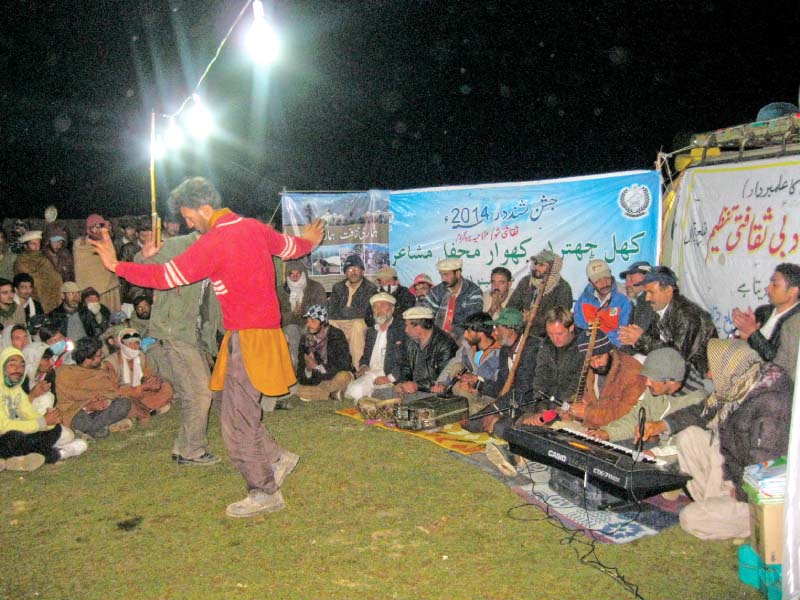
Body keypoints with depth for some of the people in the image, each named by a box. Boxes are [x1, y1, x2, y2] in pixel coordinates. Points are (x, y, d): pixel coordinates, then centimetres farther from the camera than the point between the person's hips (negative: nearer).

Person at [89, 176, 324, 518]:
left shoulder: (213, 242, -16)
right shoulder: (254, 228, 8)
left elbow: (166, 276, -17)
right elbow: (288, 247, 25)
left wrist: (117, 266, -5)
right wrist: (310, 242, 47)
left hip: (246, 336, -9)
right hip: (266, 328, 9)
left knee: (237, 420, 0)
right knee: (238, 409, 19)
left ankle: (264, 493, 9)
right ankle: (277, 458, 27)